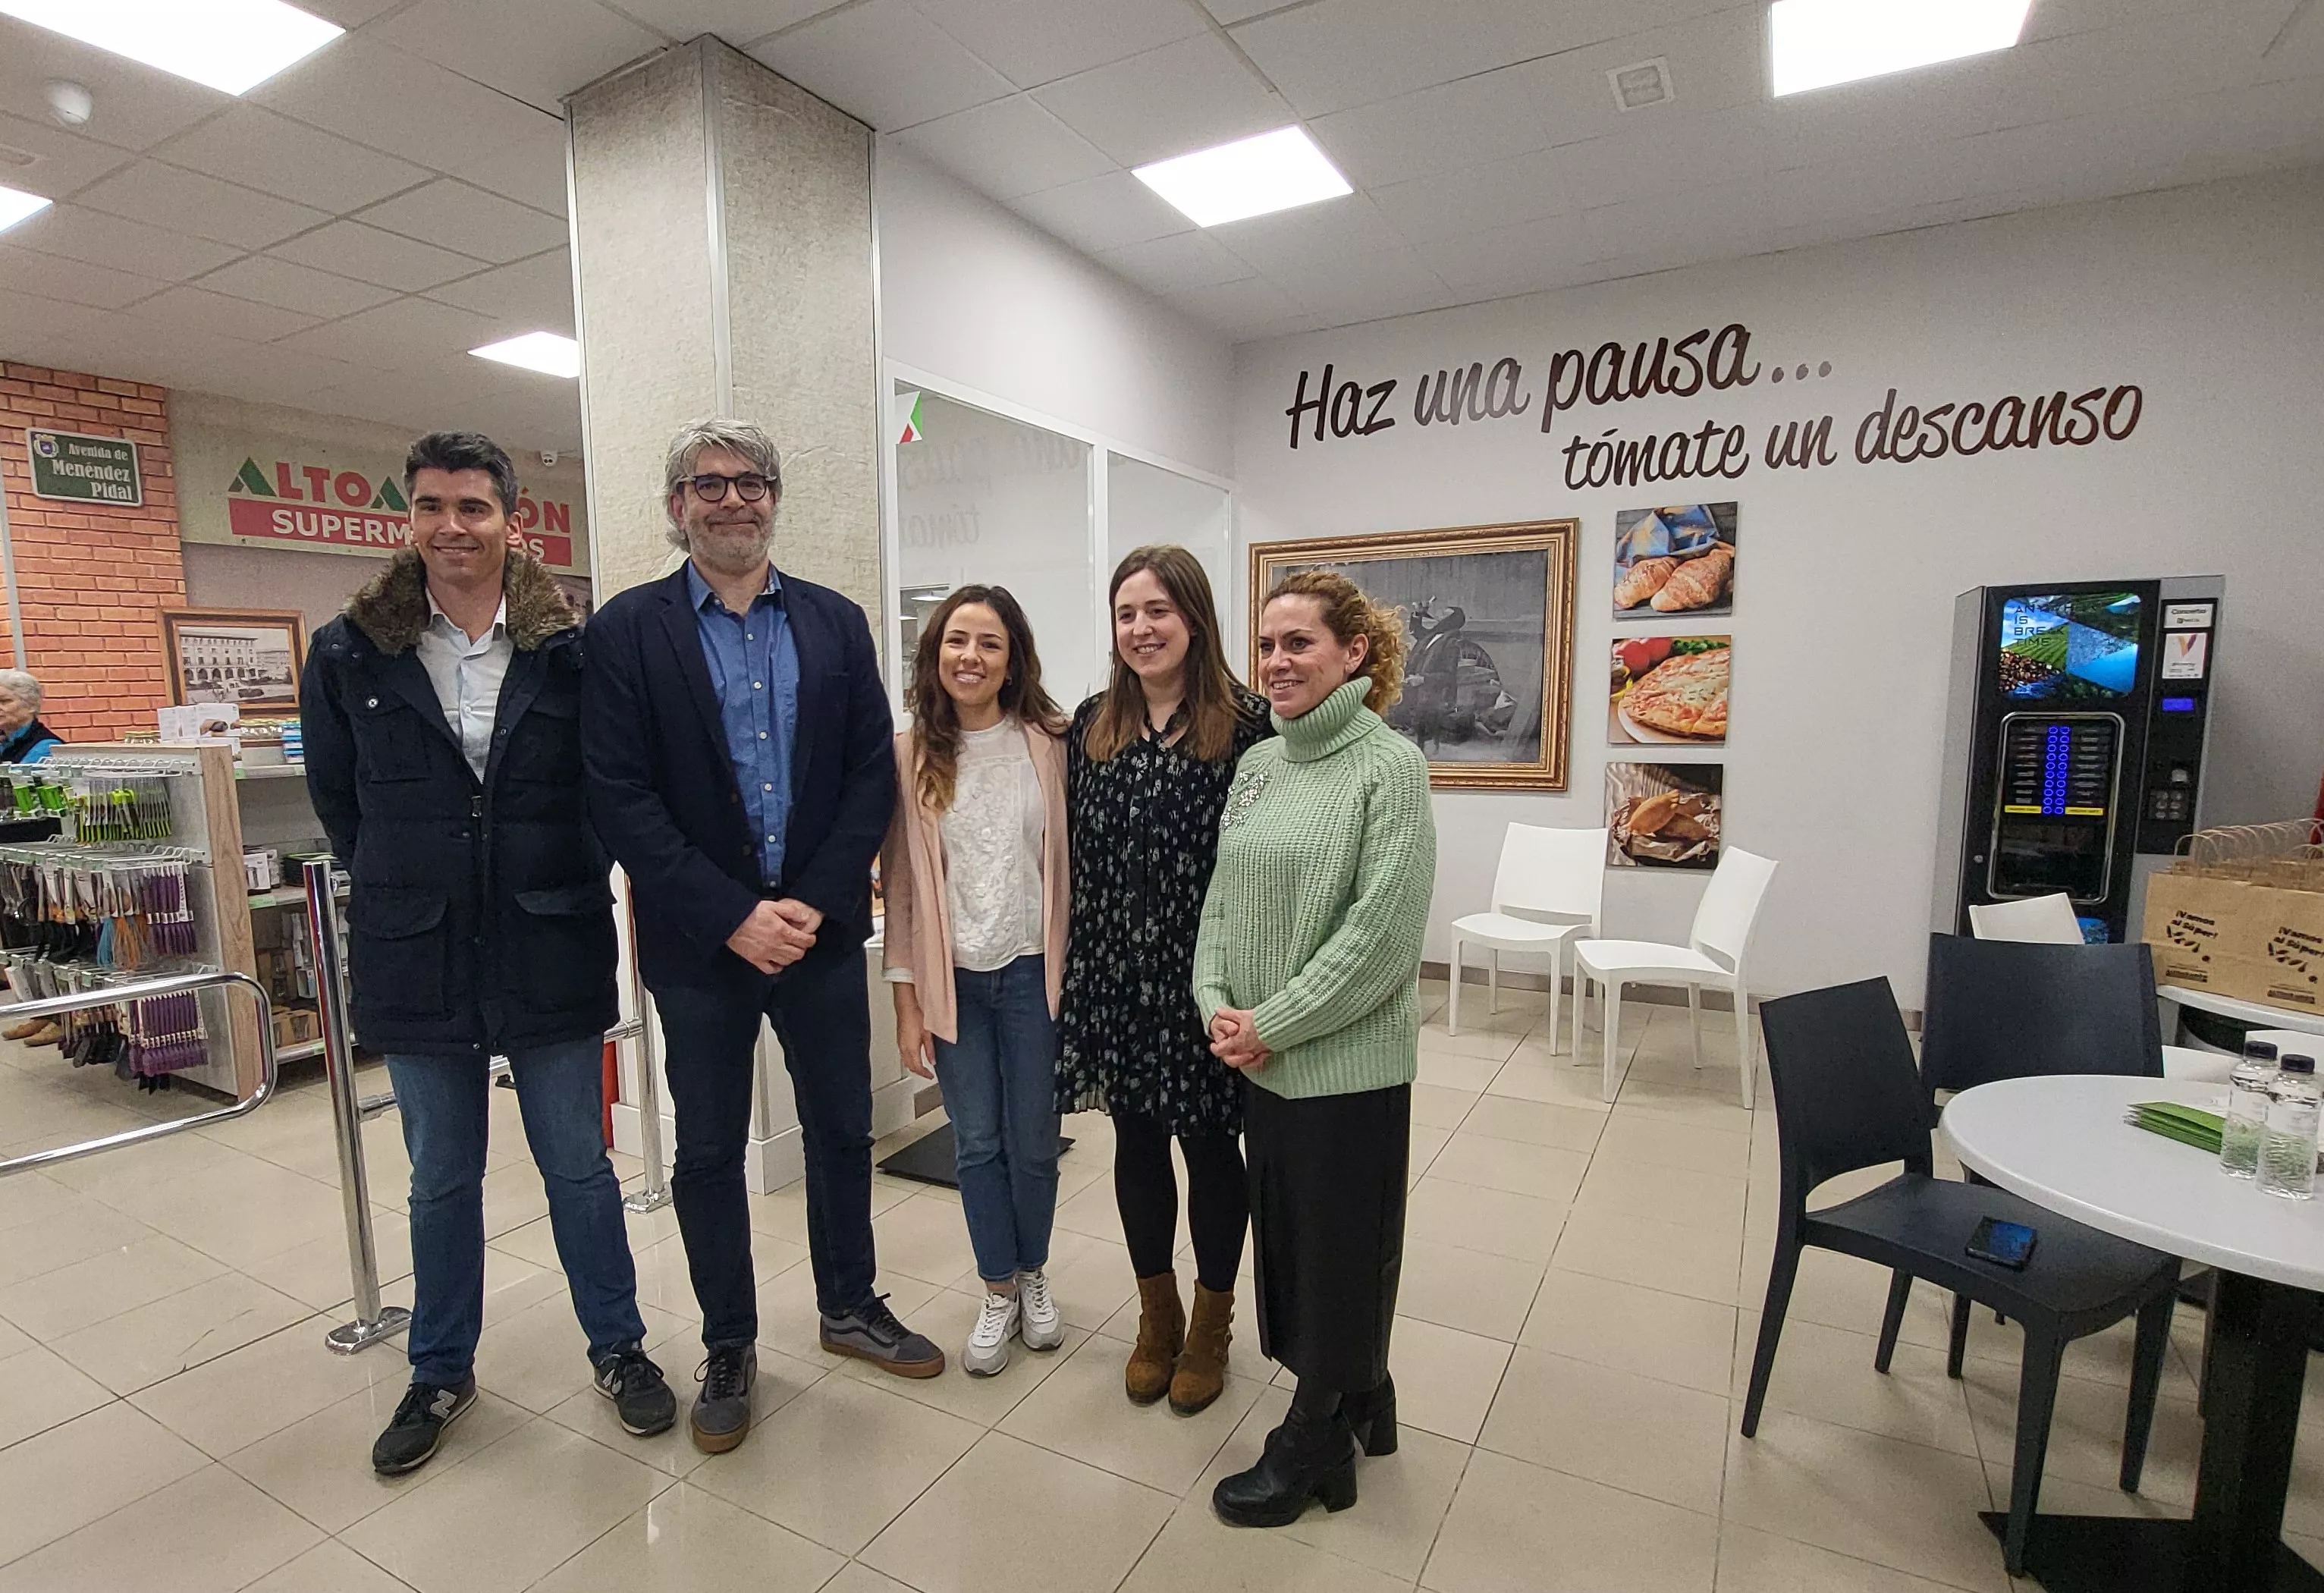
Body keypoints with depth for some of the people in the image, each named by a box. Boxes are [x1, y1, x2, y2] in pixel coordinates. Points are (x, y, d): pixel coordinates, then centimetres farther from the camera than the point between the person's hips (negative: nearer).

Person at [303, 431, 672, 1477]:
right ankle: (441, 1373, 38)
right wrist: (409, 889, 7)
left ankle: (618, 1349, 31)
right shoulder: (349, 655, 0)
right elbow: (337, 799, 11)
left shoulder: (573, 650, -5)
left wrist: (560, 883, 0)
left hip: (552, 954, -1)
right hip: (418, 961, 2)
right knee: (441, 1181, 18)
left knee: (579, 1167, 11)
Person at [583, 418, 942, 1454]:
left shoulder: (836, 623, 4)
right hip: (699, 942, -2)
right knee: (708, 1151, 13)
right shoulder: (628, 631, -3)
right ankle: (729, 1346, 34)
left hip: (820, 929, 2)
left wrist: (813, 903, -11)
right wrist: (732, 918, -16)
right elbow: (620, 798, -10)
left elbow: (872, 773, -1)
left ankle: (849, 1305, 38)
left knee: (842, 1129, 15)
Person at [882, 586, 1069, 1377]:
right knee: (977, 1144, 12)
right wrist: (906, 1002, 0)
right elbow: (900, 883, 0)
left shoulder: (1049, 744, -4)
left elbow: (1070, 861, -1)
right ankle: (999, 1293, 32)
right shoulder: (910, 755, -2)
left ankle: (1033, 1274, 37)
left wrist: (1077, 973, -3)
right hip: (951, 978, 1)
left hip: (1032, 971, -1)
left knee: (1033, 1142, 11)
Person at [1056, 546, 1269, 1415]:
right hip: (1115, 974, 4)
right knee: (1135, 1139, 16)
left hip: (1204, 974, -4)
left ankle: (1211, 1324, 35)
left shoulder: (1245, 724, -8)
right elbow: (1074, 854, 6)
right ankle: (1157, 1316, 39)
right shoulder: (1090, 725, 5)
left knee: (1209, 1141, 11)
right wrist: (1075, 968, 5)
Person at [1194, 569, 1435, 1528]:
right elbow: (1223, 896, 9)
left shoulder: (1389, 765, -12)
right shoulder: (1259, 763, 7)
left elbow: (1383, 928, -19)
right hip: (1258, 1056, 7)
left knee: (1339, 1241, 10)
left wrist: (1274, 1023, -16)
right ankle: (1362, 1401, 42)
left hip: (1347, 1060, -6)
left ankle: (1312, 1444, 31)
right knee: (1286, 1230, 19)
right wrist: (1217, 1005, -5)